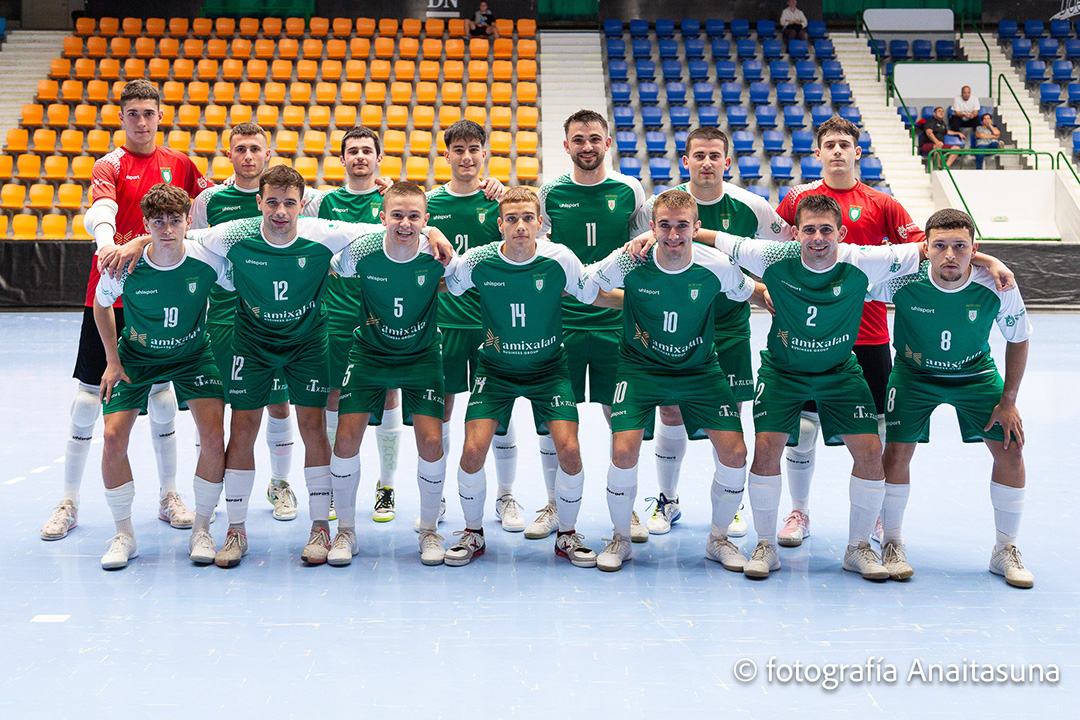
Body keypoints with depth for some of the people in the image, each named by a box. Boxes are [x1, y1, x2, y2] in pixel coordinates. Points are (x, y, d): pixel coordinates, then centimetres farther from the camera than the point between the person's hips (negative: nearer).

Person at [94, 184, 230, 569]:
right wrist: (112, 360, -1)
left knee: (213, 437, -16)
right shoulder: (125, 266, -22)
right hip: (136, 356, 0)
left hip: (193, 355, 0)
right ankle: (124, 535, 7)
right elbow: (101, 304, 0)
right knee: (114, 437, -13)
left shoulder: (207, 260, -23)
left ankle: (201, 530, 6)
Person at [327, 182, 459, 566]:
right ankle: (345, 531, 12)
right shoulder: (360, 252, -19)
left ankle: (429, 530, 13)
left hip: (422, 356, 0)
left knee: (431, 441, -10)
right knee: (346, 438, -8)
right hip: (369, 352, 1)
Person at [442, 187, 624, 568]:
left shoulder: (559, 259, -15)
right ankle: (473, 533, 13)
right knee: (473, 450, -13)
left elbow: (598, 296, -1)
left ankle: (567, 535, 12)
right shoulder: (478, 261, -14)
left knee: (569, 450, -13)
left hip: (548, 367, 0)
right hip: (495, 368, 0)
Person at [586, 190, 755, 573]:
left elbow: (749, 293, 6)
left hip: (700, 369, 1)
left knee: (735, 454, -8)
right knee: (623, 454, -17)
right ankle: (621, 539, 10)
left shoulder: (717, 266, -15)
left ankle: (718, 538, 18)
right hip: (640, 366, -1)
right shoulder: (628, 262, -18)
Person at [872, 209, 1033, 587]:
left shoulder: (997, 286, -26)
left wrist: (1008, 401, -6)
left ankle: (1005, 552, 14)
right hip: (913, 373, -1)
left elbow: (1018, 339, -7)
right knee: (896, 451, -11)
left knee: (1010, 452, -6)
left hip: (975, 373, 1)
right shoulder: (902, 279, -30)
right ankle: (892, 545, 13)